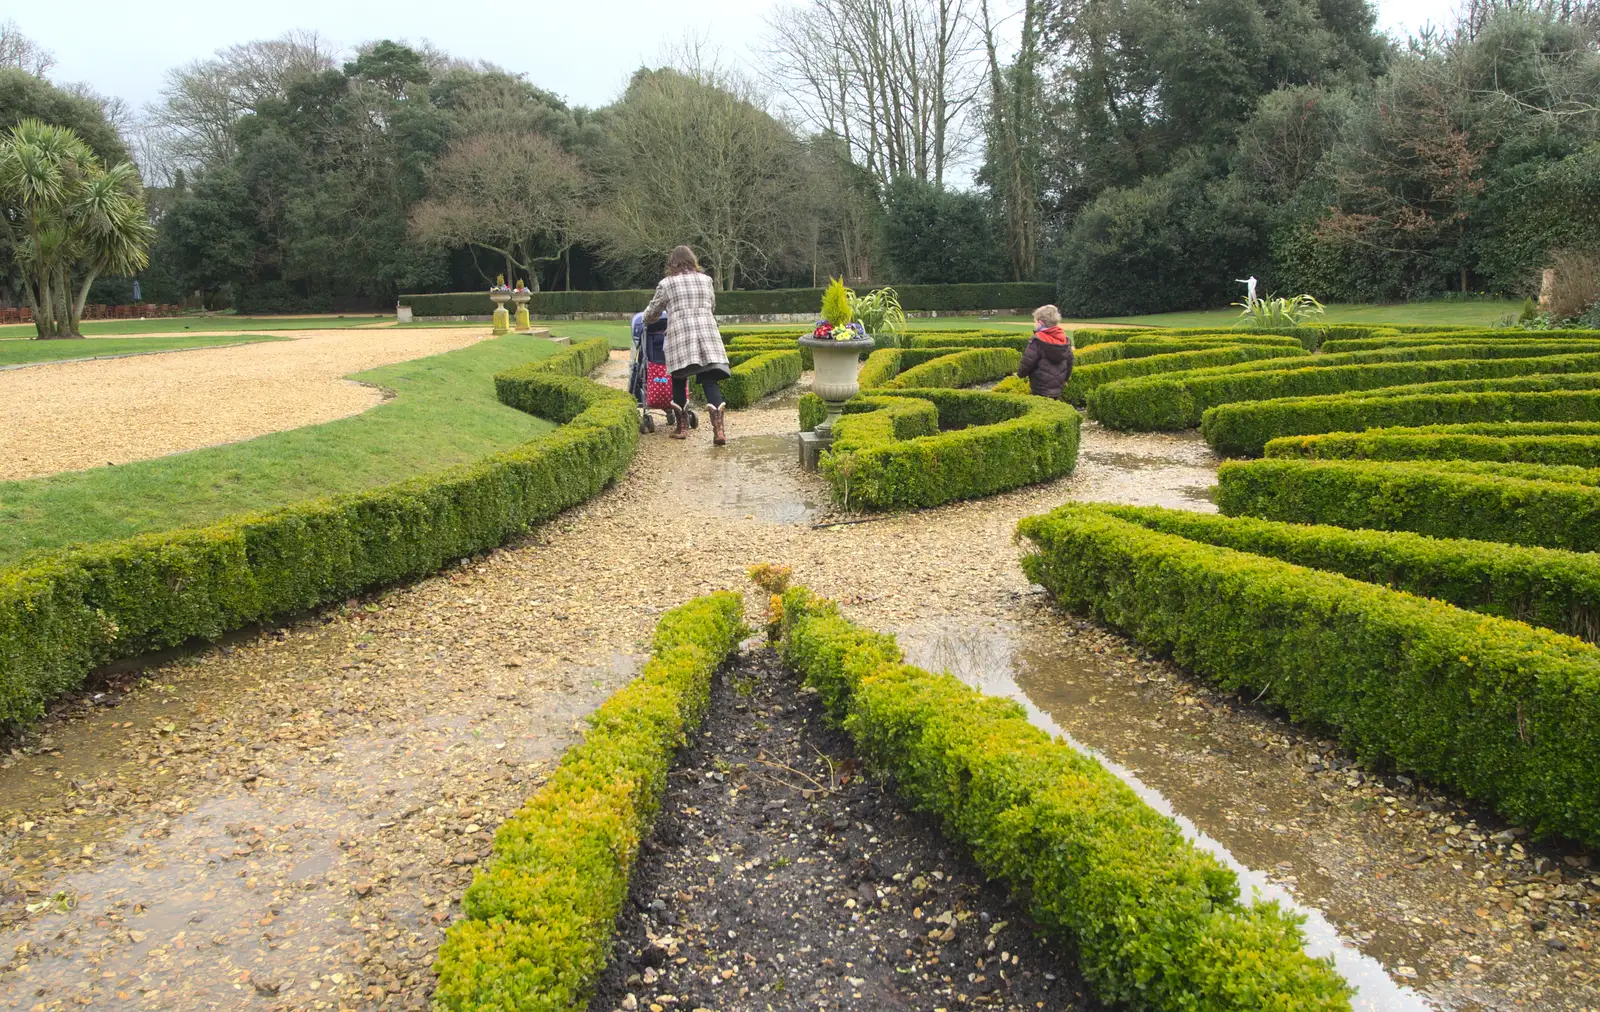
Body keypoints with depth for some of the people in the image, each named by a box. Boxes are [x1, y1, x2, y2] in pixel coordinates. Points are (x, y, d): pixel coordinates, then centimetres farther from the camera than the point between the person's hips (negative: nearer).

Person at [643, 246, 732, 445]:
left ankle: (682, 427, 16)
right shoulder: (706, 280, 19)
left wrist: (646, 319, 42)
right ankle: (719, 428, -19)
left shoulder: (666, 284, 11)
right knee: (710, 380, -4)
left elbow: (651, 313, 20)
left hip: (680, 334, -2)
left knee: (679, 381, 12)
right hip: (707, 333, 2)